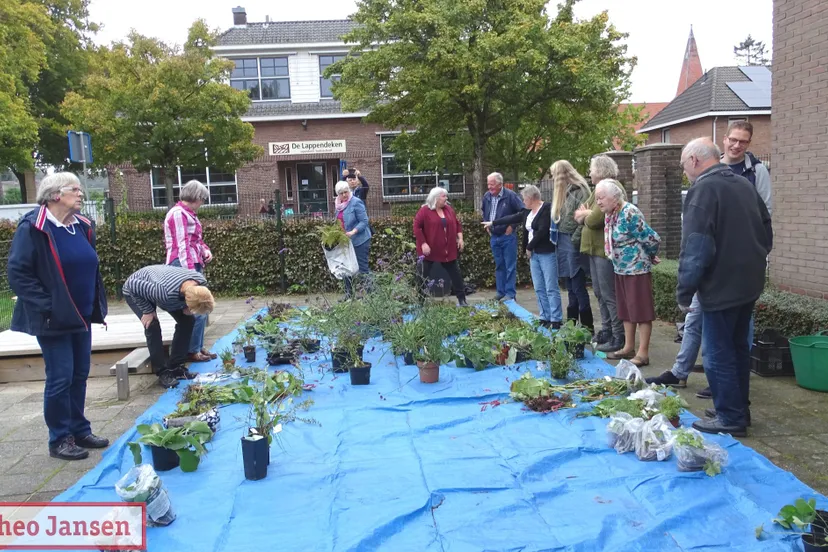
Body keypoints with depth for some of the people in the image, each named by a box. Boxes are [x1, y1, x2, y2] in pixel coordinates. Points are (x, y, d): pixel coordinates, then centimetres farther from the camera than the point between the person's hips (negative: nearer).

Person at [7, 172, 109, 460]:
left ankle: (79, 430, 26)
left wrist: (96, 302, 11)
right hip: (54, 319, -7)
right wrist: (46, 306, -18)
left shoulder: (82, 226, 9)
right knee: (60, 377, -1)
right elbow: (17, 273, -15)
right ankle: (59, 439, 14)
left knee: (80, 374, 13)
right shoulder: (32, 227, -13)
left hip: (81, 315, 7)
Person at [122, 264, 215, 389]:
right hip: (135, 291, -6)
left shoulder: (201, 281, -28)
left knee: (187, 320, -3)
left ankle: (175, 367, 7)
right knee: (153, 326, -23)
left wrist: (186, 307, -17)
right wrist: (148, 311, -26)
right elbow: (133, 285, -34)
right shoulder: (167, 292, -47)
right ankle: (163, 373, -10)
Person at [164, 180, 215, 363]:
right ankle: (192, 351, -3)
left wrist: (205, 250, 8)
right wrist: (190, 272, -23)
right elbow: (182, 245, -18)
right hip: (184, 266, -10)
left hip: (193, 264, 10)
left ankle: (198, 347, 19)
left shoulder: (188, 213, 18)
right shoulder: (178, 213, -11)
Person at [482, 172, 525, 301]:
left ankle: (510, 293, 4)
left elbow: (523, 211, -14)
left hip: (508, 237, -6)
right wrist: (486, 225, 12)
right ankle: (501, 291, 21)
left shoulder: (510, 195, -14)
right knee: (499, 266, 13)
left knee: (510, 266, -1)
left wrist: (512, 225, -13)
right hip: (494, 237, 6)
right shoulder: (487, 197, 5)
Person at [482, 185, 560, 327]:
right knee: (539, 289, 8)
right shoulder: (528, 211, 14)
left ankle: (556, 321, -3)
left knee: (551, 288, -6)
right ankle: (545, 318, 14)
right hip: (534, 254, 8)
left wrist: (529, 247, -10)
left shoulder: (547, 209, -12)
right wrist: (493, 223, 31)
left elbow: (542, 231, -19)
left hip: (547, 253, -8)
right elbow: (512, 218, 25)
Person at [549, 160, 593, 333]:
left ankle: (588, 327, 0)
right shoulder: (564, 192, 17)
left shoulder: (579, 190, -10)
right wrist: (559, 239, 9)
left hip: (573, 244, -9)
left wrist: (575, 240, -19)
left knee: (578, 288, -6)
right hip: (563, 242, 9)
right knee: (571, 288, 12)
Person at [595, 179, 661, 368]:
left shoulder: (629, 213, -22)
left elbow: (651, 239, -20)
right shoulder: (610, 214, 5)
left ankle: (643, 353, 5)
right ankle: (629, 348, 26)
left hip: (637, 268, -9)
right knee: (626, 309, 15)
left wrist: (650, 256, -1)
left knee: (641, 310, -2)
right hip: (621, 269, 9)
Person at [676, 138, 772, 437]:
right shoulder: (744, 184, 10)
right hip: (749, 283, 9)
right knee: (737, 347, 19)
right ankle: (739, 409, 30)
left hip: (720, 287, -9)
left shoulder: (703, 190, -16)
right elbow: (766, 230, 18)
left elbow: (695, 249, -21)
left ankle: (730, 418, 9)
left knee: (718, 354, 2)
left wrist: (684, 292, -14)